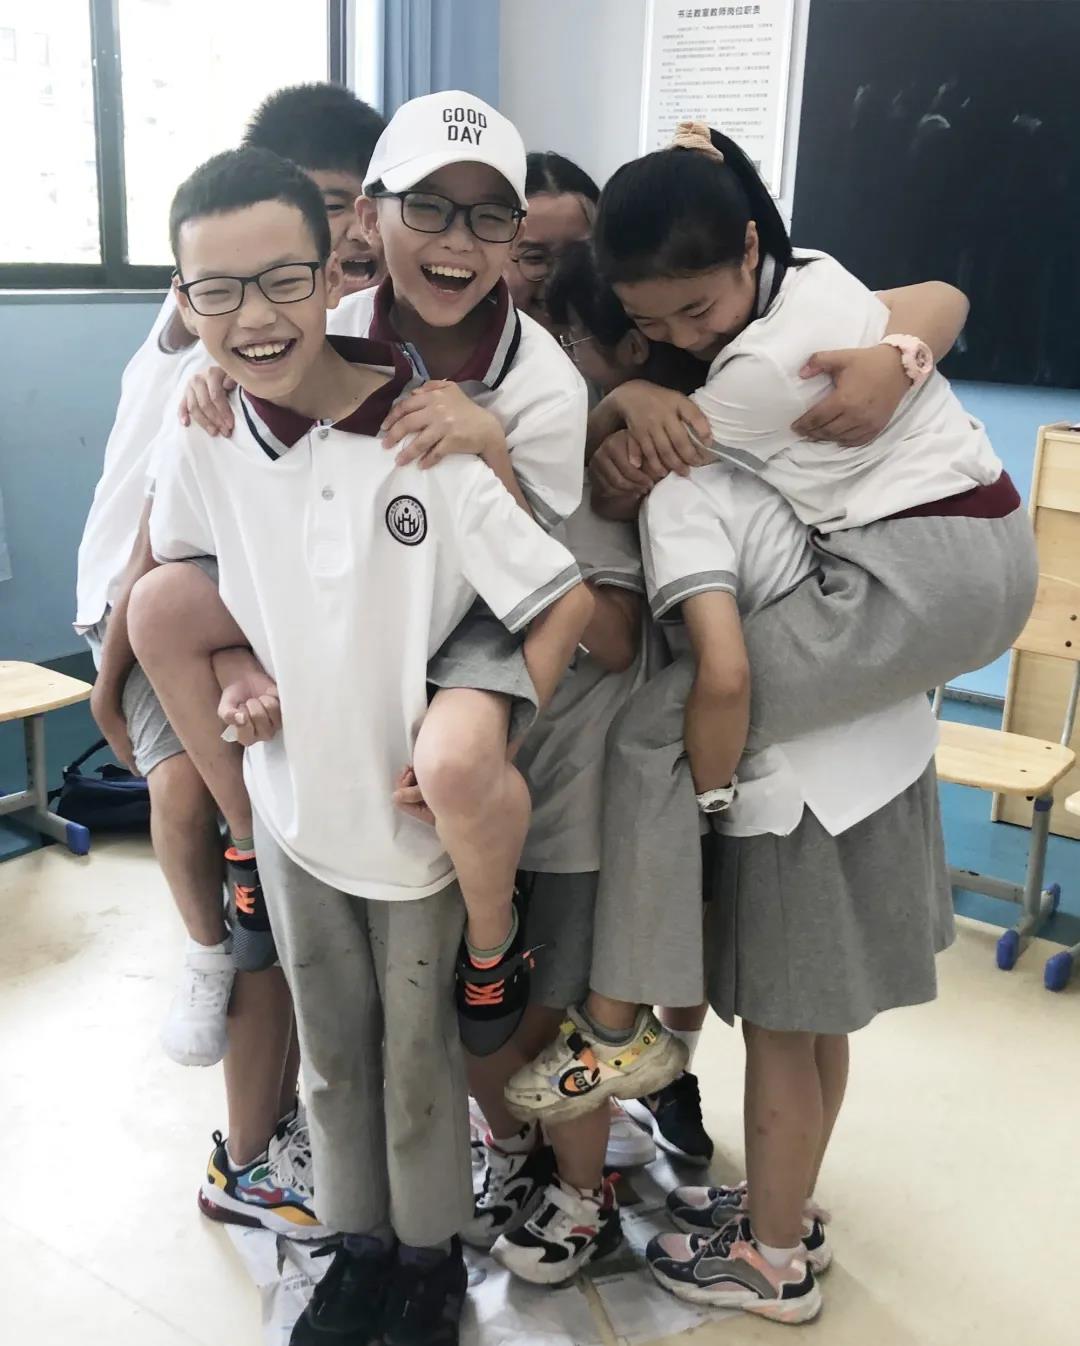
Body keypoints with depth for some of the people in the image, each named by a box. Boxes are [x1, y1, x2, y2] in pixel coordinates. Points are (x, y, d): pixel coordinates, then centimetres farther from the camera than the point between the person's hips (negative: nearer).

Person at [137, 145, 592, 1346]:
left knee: (418, 1051, 15)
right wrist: (236, 663, -3)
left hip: (419, 808, -3)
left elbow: (569, 602, -19)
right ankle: (359, 1241, 43)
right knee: (331, 1049, 20)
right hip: (292, 803, 4)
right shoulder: (198, 443, -8)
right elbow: (172, 583, 12)